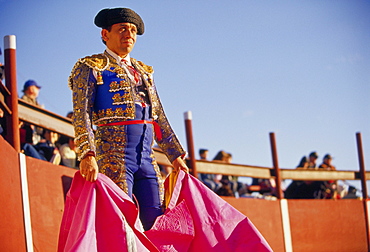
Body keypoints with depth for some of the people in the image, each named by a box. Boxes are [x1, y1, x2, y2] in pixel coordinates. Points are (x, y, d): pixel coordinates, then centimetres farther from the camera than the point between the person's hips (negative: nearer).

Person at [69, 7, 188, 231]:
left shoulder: (144, 72, 23)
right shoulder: (91, 68, 4)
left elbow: (160, 118, 25)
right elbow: (81, 115, -7)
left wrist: (176, 155, 20)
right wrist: (87, 154, -21)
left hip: (147, 158, 6)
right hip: (113, 155, -6)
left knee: (157, 224, -1)